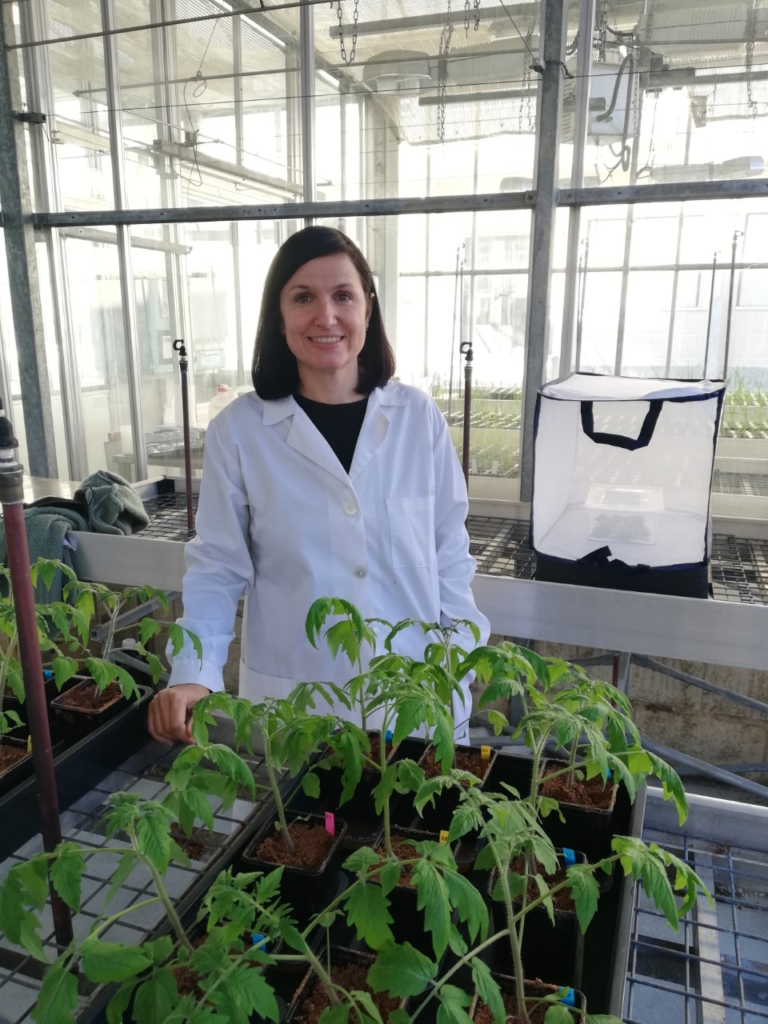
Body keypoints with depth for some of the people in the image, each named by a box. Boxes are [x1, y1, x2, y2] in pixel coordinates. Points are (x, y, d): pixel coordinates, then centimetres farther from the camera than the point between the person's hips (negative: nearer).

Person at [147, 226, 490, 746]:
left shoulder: (419, 417, -5)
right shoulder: (238, 430, -8)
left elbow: (450, 561, 1)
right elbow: (216, 571, -3)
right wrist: (194, 675, -16)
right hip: (289, 704, 0)